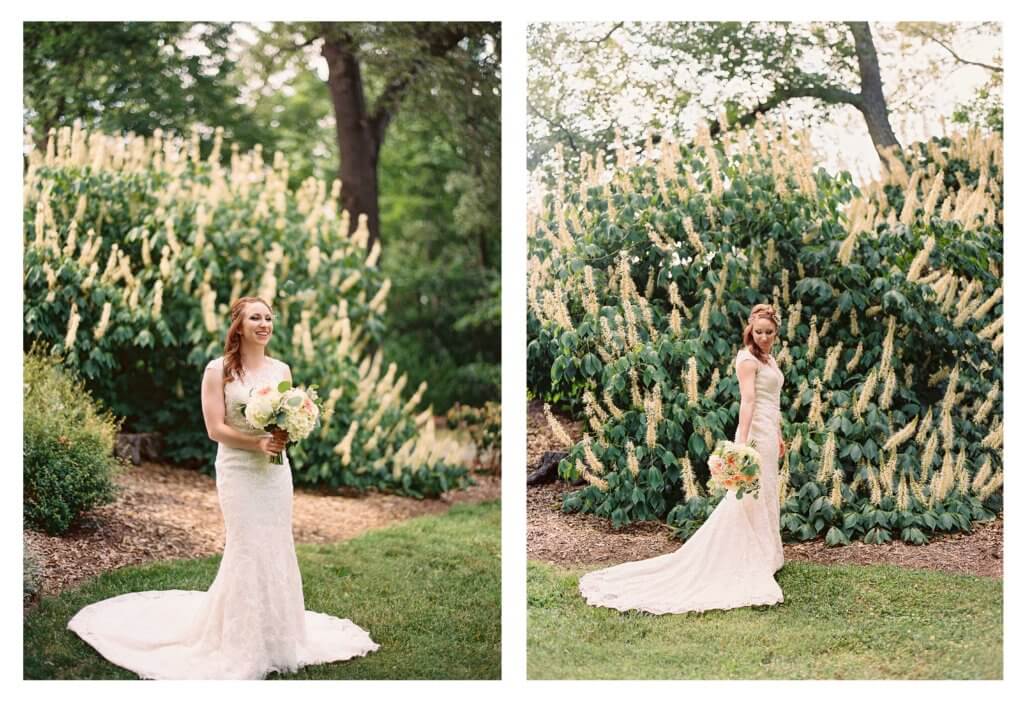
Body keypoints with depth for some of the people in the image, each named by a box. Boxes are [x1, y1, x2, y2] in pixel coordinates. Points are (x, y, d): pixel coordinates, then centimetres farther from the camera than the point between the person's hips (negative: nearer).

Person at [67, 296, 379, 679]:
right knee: (246, 551, -4)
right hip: (239, 471, -5)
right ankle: (243, 641, 8)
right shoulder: (219, 370, -6)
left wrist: (286, 435, -11)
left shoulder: (281, 370, 8)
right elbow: (216, 428, -10)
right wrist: (257, 443, -21)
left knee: (277, 549, 7)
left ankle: (277, 632, 19)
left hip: (276, 470, 5)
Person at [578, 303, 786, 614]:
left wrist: (779, 436, 23)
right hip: (755, 432, -9)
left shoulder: (768, 358, 15)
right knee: (750, 496, -5)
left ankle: (765, 557, 22)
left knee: (765, 496, 14)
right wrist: (743, 443, -30)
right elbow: (747, 401, -23)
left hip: (769, 434, 9)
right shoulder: (747, 359, -13)